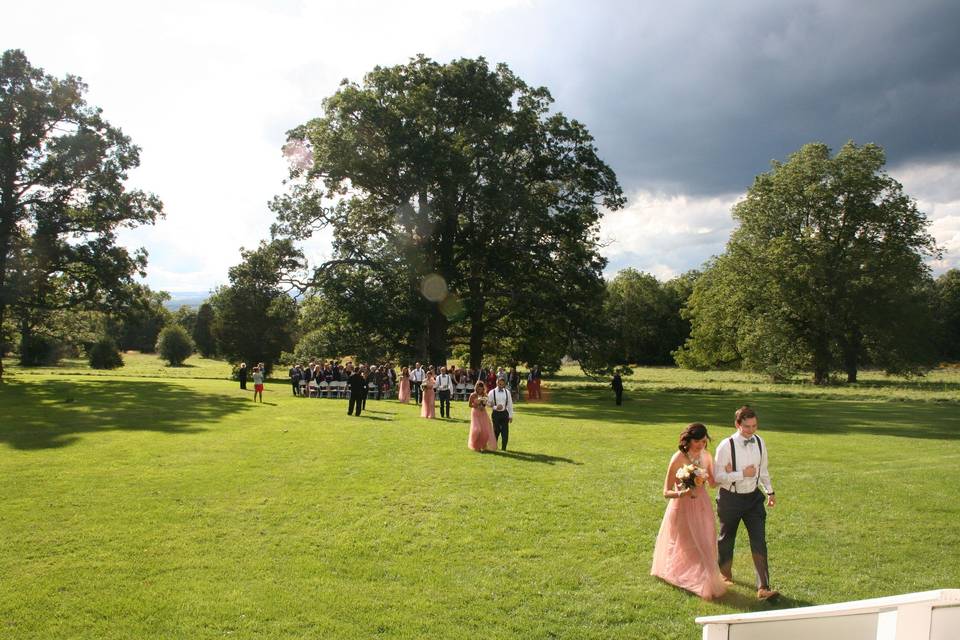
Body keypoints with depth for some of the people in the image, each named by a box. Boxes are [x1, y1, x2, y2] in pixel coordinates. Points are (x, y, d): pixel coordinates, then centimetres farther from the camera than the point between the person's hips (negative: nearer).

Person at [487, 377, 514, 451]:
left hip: (504, 413, 2)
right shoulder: (492, 392, -4)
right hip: (496, 413, -2)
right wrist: (495, 407, -17)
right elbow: (488, 403, 0)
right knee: (496, 430, 5)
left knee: (505, 431, 0)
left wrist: (511, 415, 5)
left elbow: (510, 404, 6)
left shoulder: (507, 392, 2)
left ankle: (504, 448, 10)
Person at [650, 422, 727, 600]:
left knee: (704, 545, 14)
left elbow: (713, 483, 7)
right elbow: (666, 492, -16)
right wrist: (682, 493, -36)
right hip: (683, 508, -5)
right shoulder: (678, 459, -20)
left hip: (702, 506, 5)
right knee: (691, 547, 3)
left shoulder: (706, 456, -4)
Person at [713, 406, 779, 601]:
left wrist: (770, 491, 16)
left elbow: (763, 470, 14)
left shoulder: (760, 443, -2)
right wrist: (743, 474, -23)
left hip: (753, 497, 3)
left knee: (759, 542, -4)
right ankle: (725, 574, 41)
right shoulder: (726, 446, -19)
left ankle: (763, 588, -1)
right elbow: (718, 476, -17)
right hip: (730, 499, -3)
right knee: (726, 539, 16)